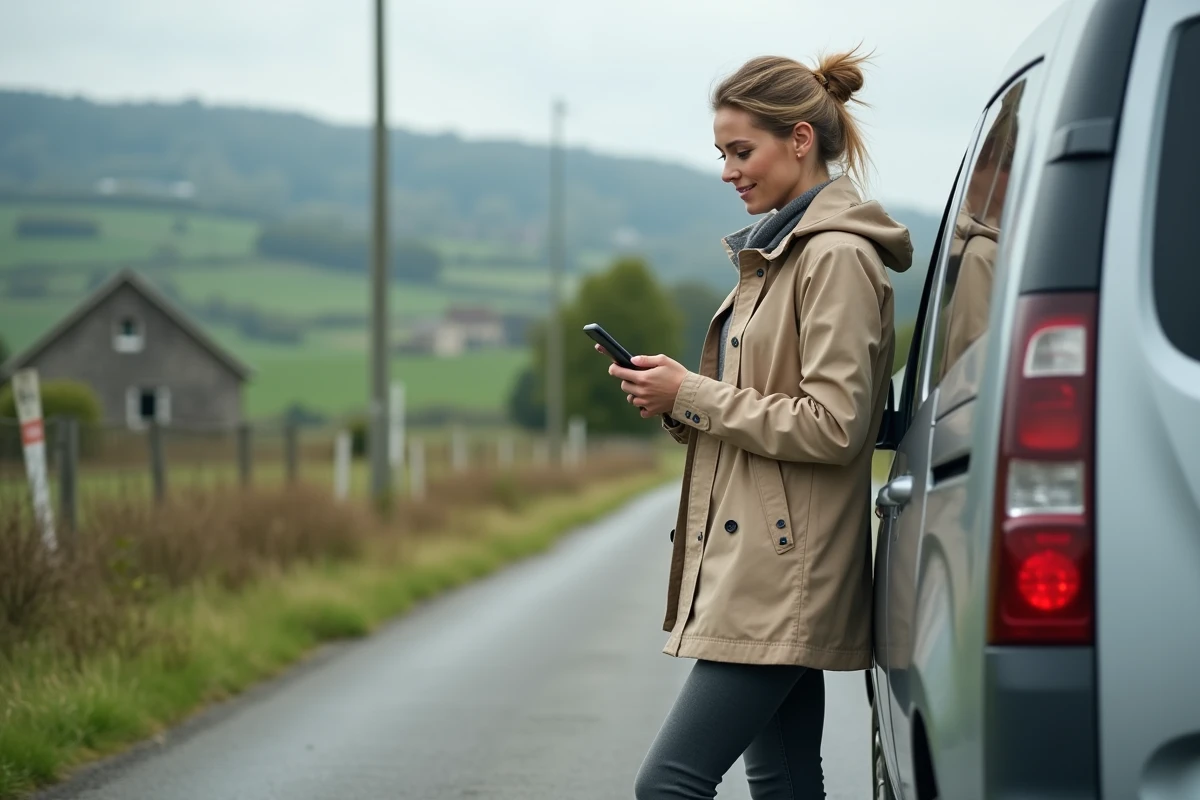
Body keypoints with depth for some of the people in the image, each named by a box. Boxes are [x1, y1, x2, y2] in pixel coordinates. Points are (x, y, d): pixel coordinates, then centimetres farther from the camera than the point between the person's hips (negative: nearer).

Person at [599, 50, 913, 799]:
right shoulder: (781, 249, 17)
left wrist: (691, 396, -13)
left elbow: (831, 426, -19)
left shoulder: (837, 257, -14)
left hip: (783, 575, -10)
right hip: (758, 570, 10)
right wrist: (678, 398, 5)